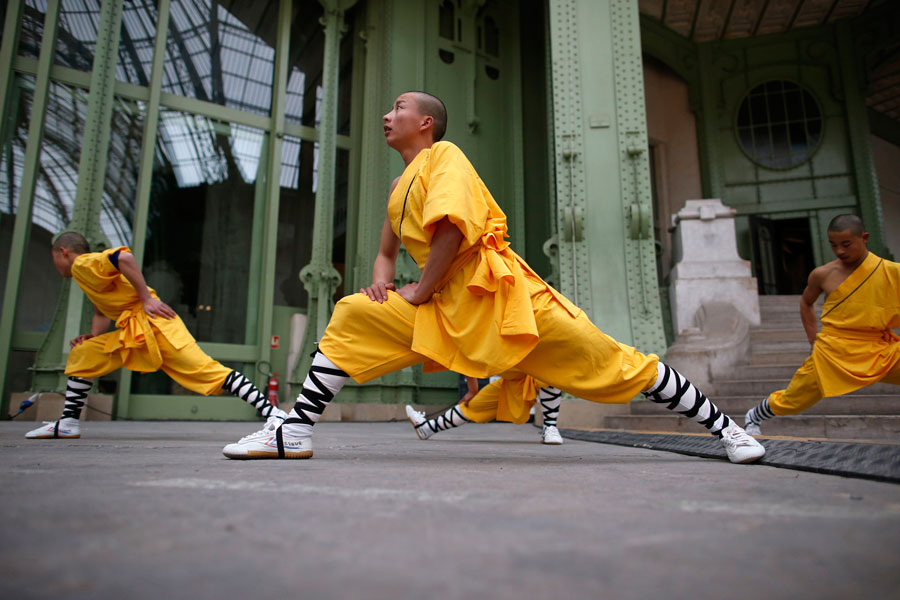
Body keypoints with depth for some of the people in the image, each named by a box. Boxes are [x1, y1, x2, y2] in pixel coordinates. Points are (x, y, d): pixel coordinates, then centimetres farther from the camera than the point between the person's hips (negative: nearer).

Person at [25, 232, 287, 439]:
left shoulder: (83, 263, -5)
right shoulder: (84, 274, 26)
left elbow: (124, 257, -22)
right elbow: (102, 310, 29)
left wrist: (147, 298, -20)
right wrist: (91, 337, 12)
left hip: (153, 324, -10)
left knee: (206, 370, -18)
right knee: (81, 355, 14)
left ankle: (271, 412, -22)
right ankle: (67, 424, 20)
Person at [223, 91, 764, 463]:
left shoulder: (444, 154, -2)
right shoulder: (399, 187, 21)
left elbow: (453, 225, -19)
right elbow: (387, 251, 30)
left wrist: (419, 291, -12)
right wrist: (381, 280, 8)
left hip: (496, 293, -7)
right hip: (443, 308, 7)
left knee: (610, 362, -7)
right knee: (350, 317, -4)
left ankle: (721, 425, 11)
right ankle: (295, 435, -1)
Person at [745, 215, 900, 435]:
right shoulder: (823, 275, -3)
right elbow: (806, 303, 15)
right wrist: (813, 340, 11)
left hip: (880, 349, 1)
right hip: (833, 351, -1)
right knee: (792, 400, 7)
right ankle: (753, 417, 35)